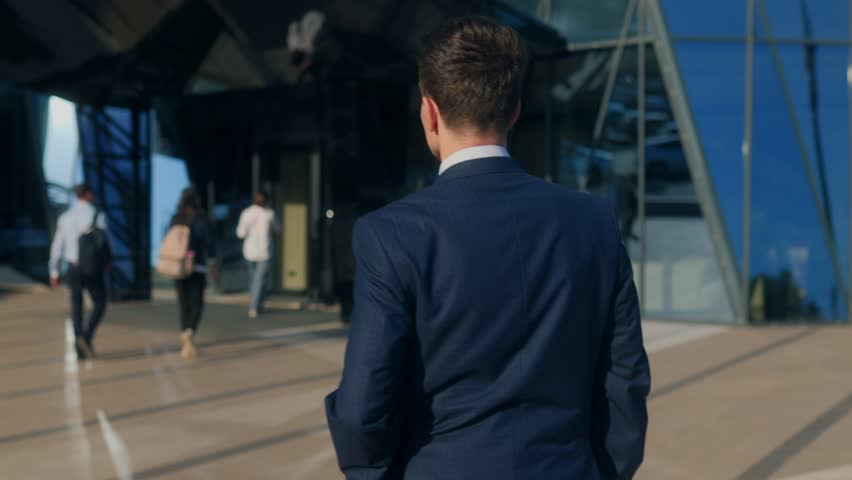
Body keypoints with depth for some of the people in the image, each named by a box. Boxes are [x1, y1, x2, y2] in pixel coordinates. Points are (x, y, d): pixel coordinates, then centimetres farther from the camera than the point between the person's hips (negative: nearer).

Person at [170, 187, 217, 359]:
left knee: (184, 305, 12)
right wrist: (212, 264, 4)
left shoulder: (175, 219, 1)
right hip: (198, 267, -3)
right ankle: (190, 333, -21)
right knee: (197, 304, 5)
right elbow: (210, 243, -7)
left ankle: (186, 344, 13)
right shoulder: (202, 219, -8)